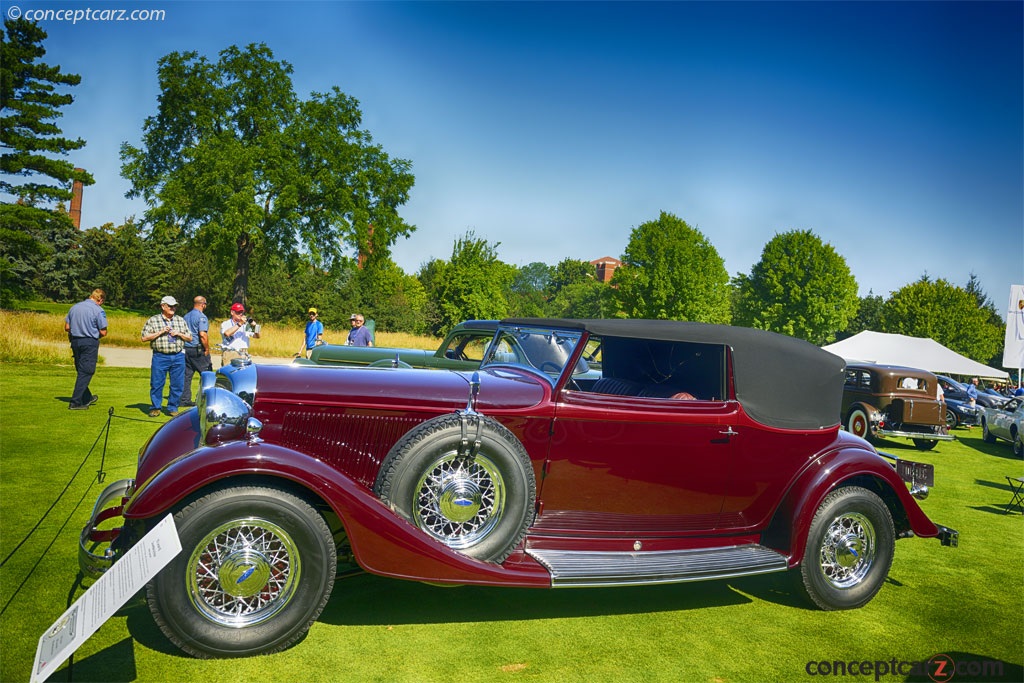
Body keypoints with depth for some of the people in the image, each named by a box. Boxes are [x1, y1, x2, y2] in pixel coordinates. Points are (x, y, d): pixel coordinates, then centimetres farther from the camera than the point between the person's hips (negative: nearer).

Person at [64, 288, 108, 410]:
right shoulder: (98, 310, -11)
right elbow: (103, 332, -12)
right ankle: (75, 402, -1)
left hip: (75, 341, 7)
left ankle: (87, 397, 32)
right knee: (86, 372, 0)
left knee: (81, 371, 18)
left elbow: (67, 328, 10)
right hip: (90, 342, -7)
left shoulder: (75, 307, 8)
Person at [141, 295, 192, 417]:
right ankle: (155, 408, 14)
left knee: (178, 385, 3)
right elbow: (144, 337, -2)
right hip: (160, 356, -2)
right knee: (156, 384, 0)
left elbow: (189, 338, 15)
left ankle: (172, 408, 15)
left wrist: (179, 334, -3)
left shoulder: (181, 320, 14)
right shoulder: (153, 320, 4)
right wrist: (160, 332, -10)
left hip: (178, 357, 2)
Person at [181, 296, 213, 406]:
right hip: (198, 350, -8)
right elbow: (202, 334, -20)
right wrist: (207, 349, -13)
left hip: (186, 349, 8)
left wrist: (184, 346, 20)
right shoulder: (201, 317, -11)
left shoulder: (186, 316, 15)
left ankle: (185, 399, 9)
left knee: (186, 375, 8)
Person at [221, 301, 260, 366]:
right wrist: (239, 324, -15)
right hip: (230, 355, -2)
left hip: (243, 356, 2)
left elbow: (257, 336, 10)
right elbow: (227, 333, -13)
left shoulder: (246, 324, 17)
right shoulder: (225, 324, 9)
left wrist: (254, 326, -9)